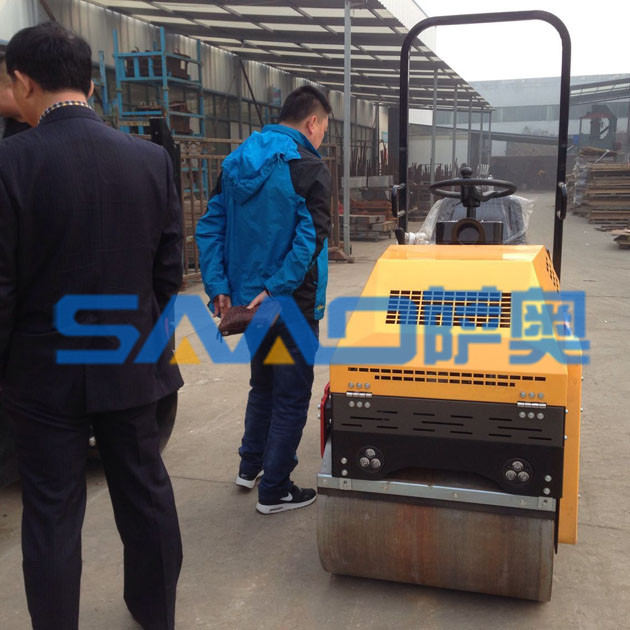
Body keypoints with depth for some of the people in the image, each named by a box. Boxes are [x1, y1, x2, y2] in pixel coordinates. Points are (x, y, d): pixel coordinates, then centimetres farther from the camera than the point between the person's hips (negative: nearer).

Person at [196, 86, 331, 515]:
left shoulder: (237, 162, 9)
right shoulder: (308, 167, -12)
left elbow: (210, 228, 4)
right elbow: (311, 237, -25)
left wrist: (218, 286, -1)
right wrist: (275, 289, -23)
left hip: (246, 300, 7)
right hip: (291, 303, -7)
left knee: (263, 384, 25)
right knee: (291, 396, 7)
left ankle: (251, 466, 38)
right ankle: (274, 490, 16)